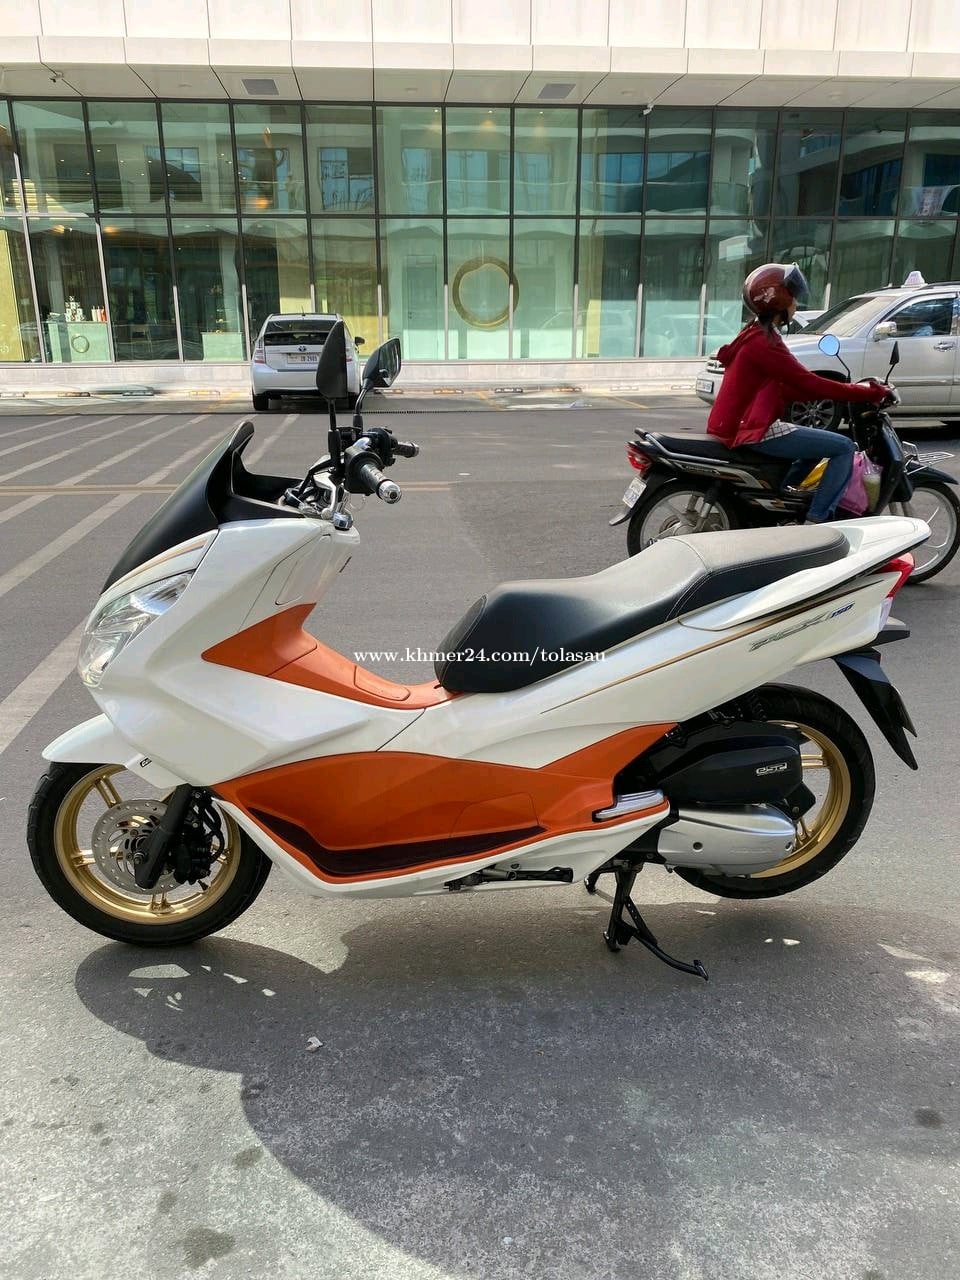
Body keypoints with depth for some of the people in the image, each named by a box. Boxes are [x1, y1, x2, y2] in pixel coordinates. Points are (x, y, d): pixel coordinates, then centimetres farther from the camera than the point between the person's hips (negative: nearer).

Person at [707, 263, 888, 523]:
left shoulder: (754, 335, 16)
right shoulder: (763, 342, -16)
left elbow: (785, 388, 17)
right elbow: (807, 383, -18)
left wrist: (851, 390, 10)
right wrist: (869, 393, -10)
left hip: (738, 425, 10)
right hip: (752, 431, -10)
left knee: (818, 441, 29)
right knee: (843, 448, -9)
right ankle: (815, 523, -13)